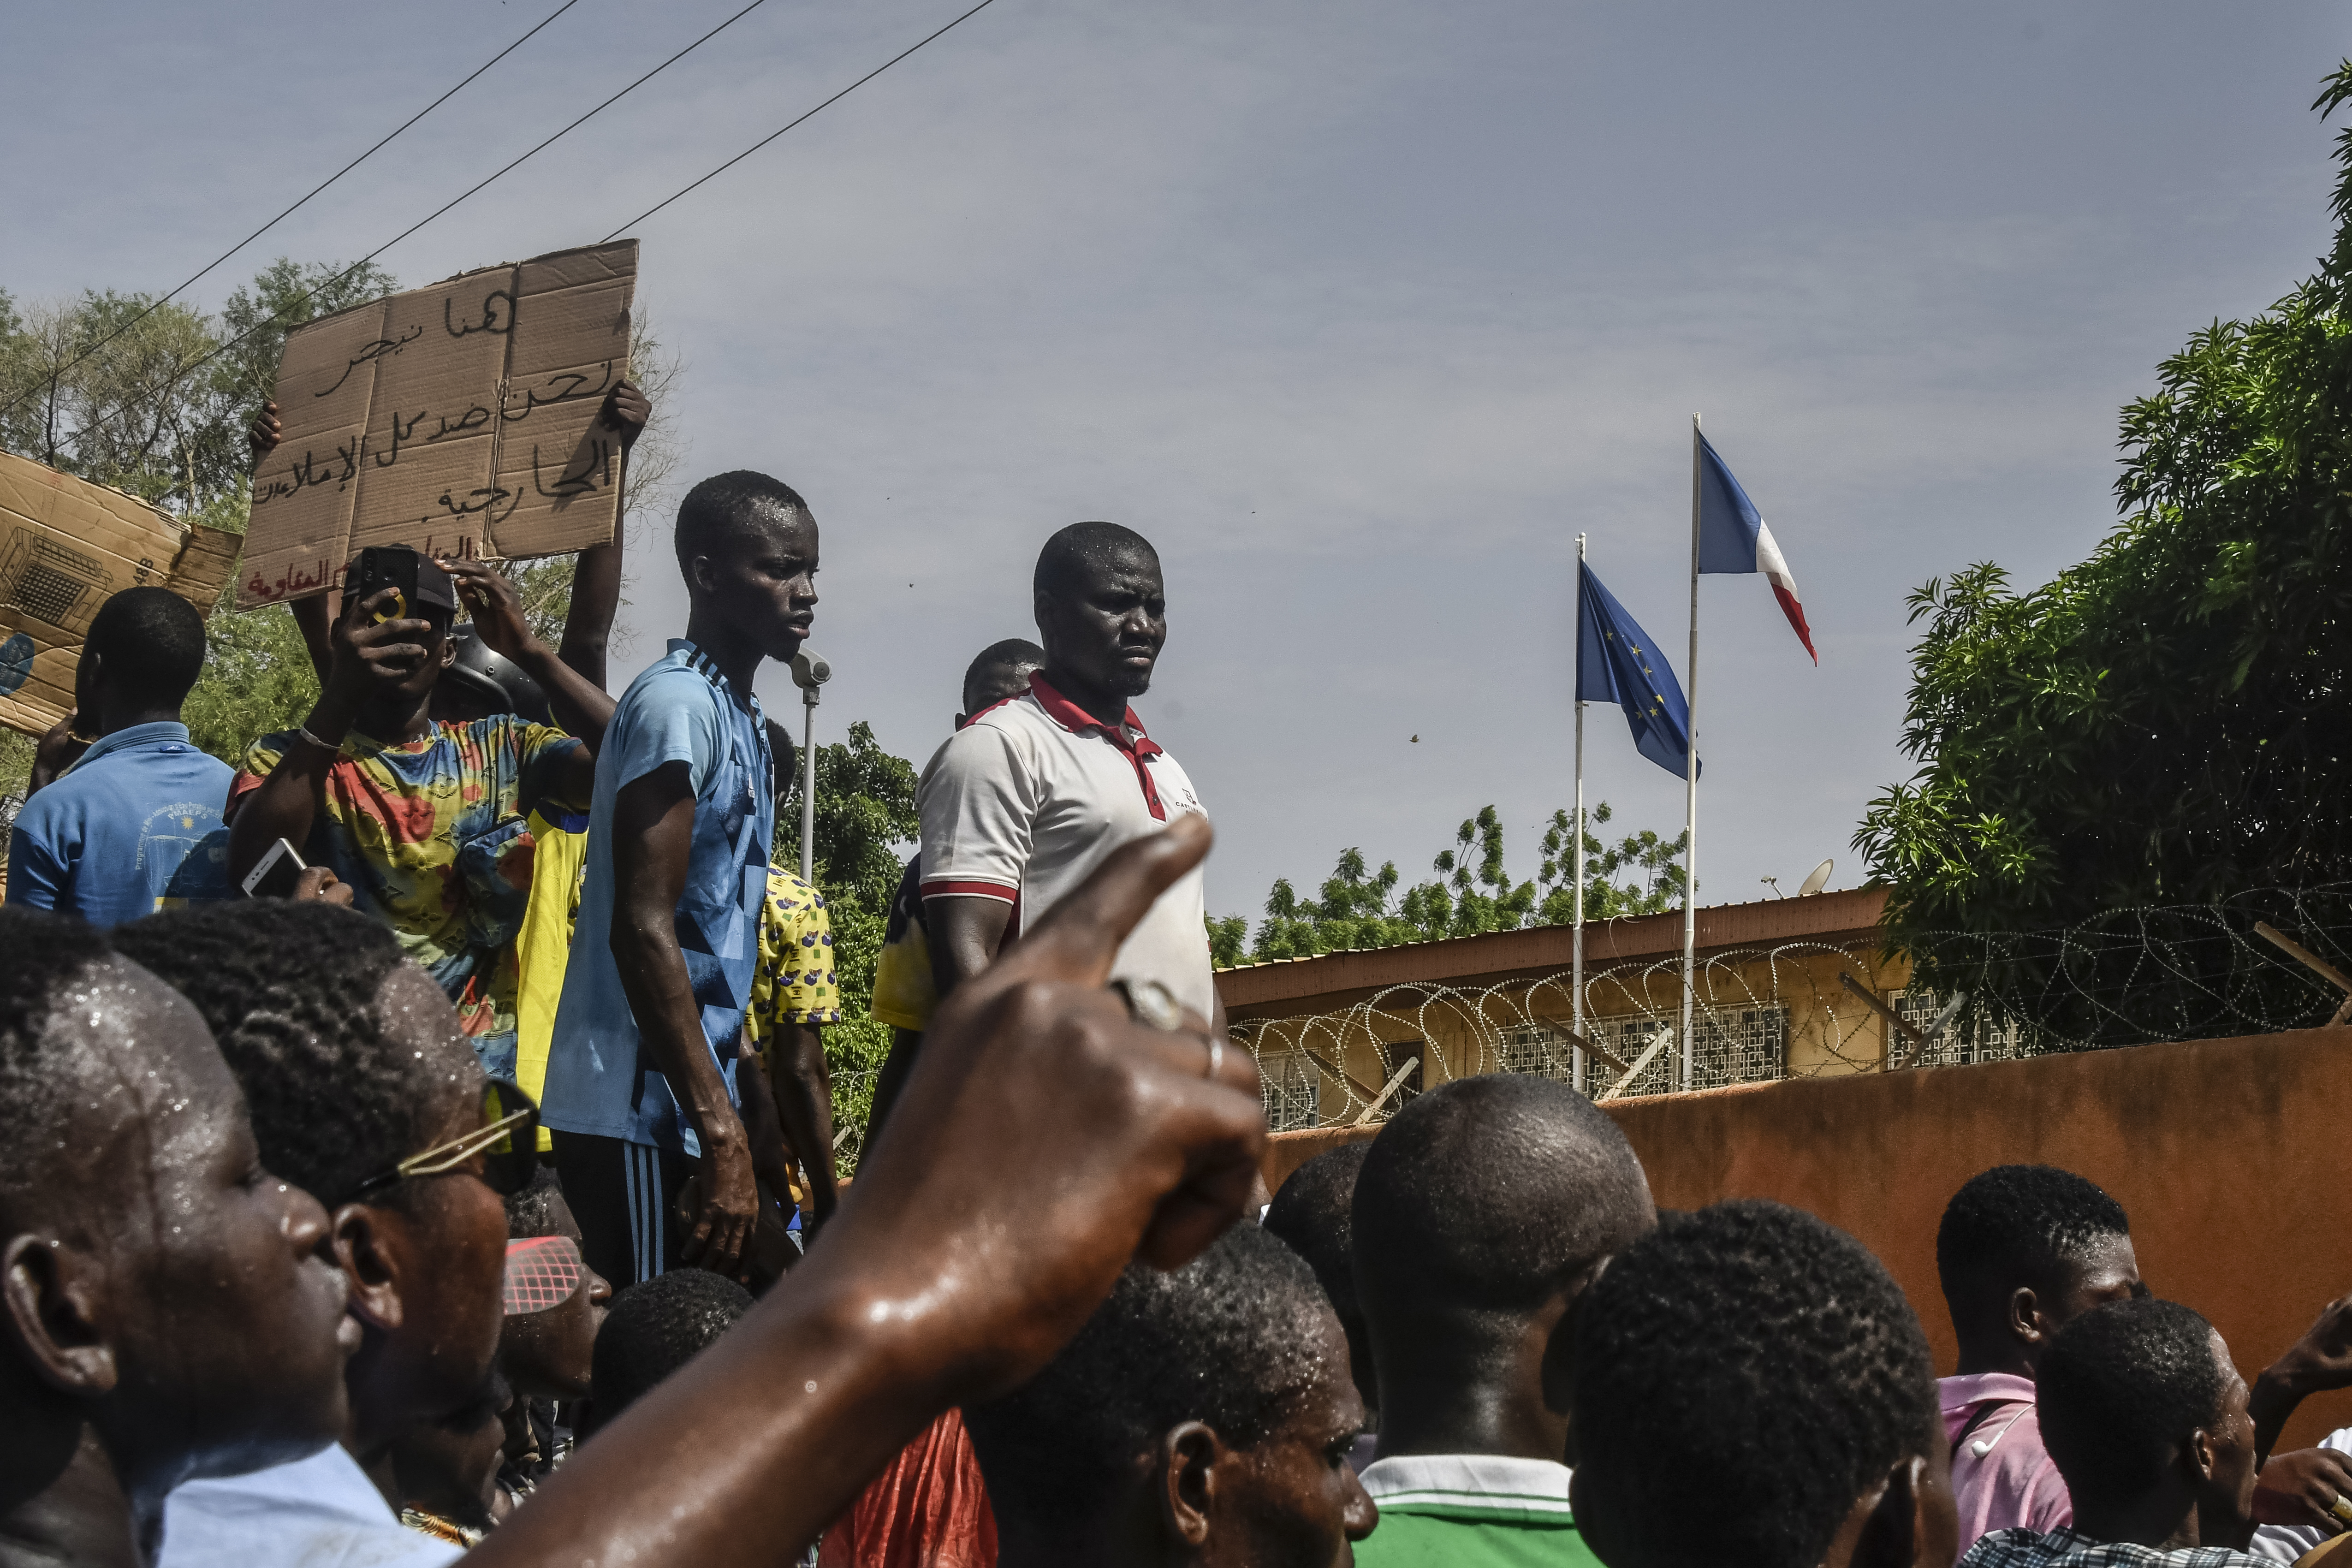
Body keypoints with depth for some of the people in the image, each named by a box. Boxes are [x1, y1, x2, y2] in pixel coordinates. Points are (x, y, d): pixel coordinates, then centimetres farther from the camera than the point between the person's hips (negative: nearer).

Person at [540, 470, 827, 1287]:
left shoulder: (743, 720, 19)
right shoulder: (678, 702, -11)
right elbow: (644, 931, -19)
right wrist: (721, 1135, -22)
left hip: (687, 1108, 9)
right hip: (640, 1110, -9)